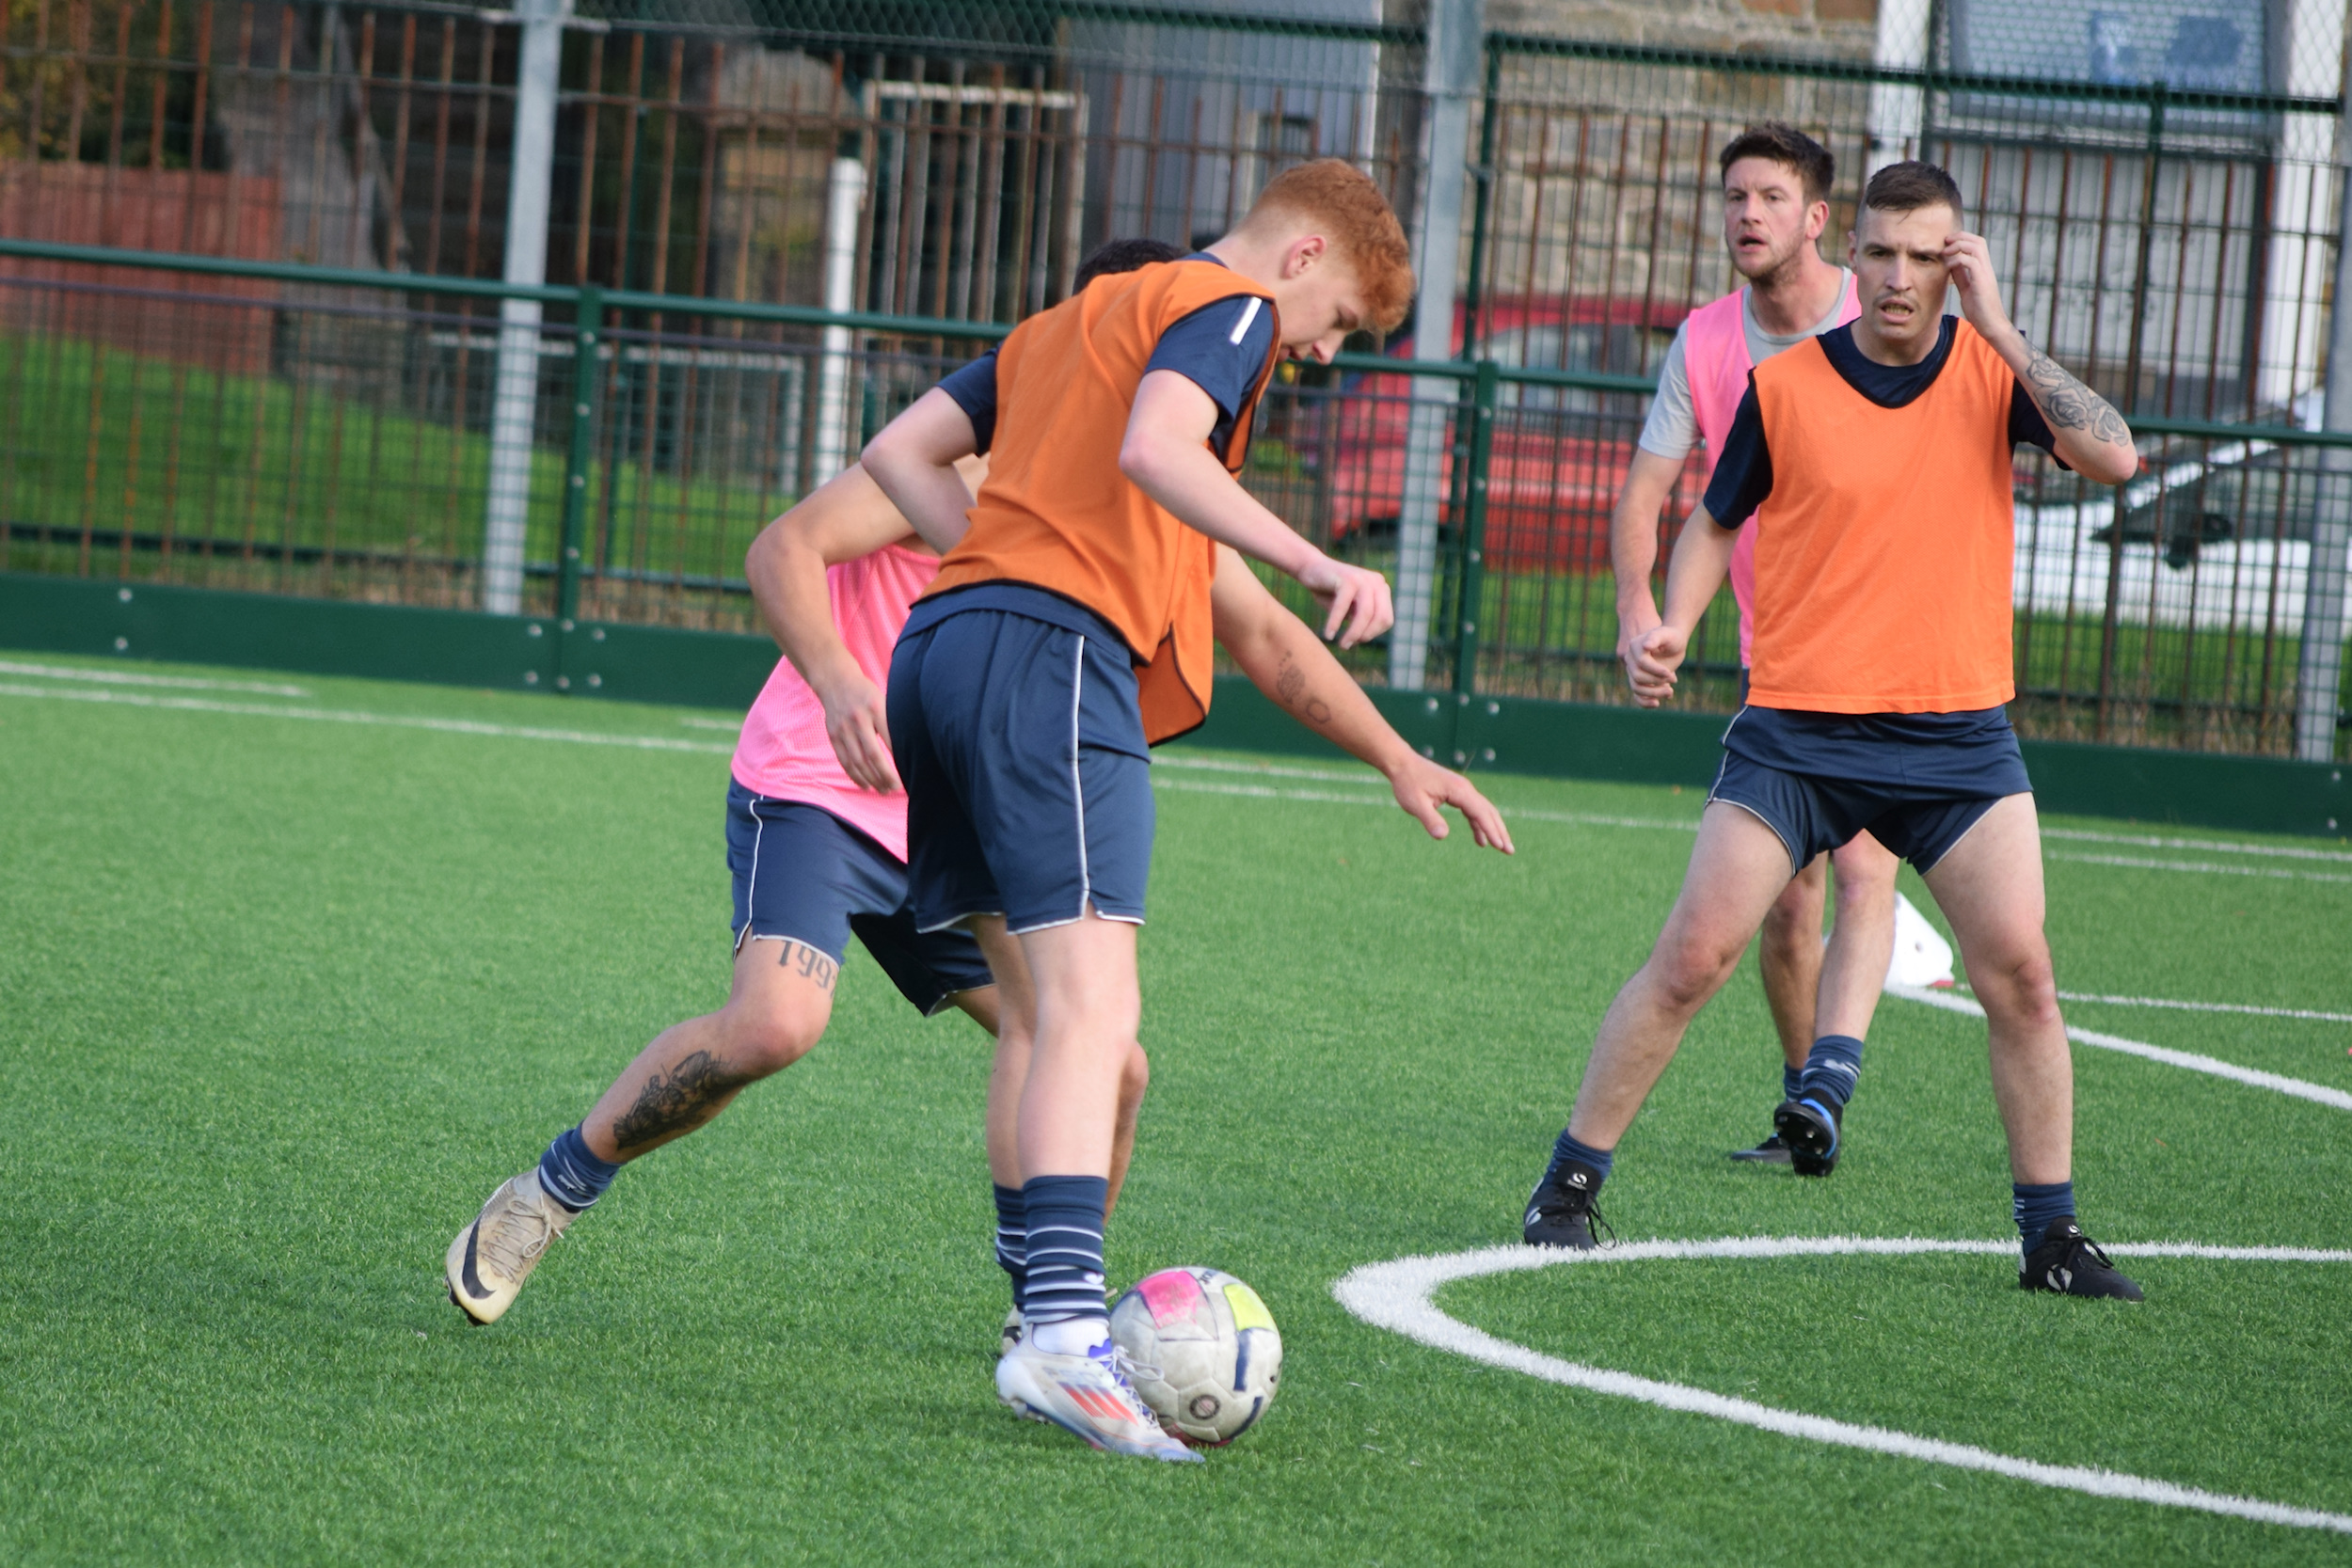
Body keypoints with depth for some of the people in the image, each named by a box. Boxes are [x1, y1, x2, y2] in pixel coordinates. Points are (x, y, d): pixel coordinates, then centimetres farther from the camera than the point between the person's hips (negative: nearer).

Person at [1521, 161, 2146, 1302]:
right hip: (1798, 727, -1)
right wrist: (1672, 628, -5)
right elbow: (1715, 521, 13)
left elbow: (2114, 458, -14)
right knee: (1692, 956, -7)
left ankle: (2050, 1231, 6)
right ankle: (1571, 1183, 6)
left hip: (1956, 733, 1)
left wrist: (2001, 331, -16)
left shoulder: (1992, 370, 2)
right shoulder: (1785, 385, 0)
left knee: (2019, 972, -7)